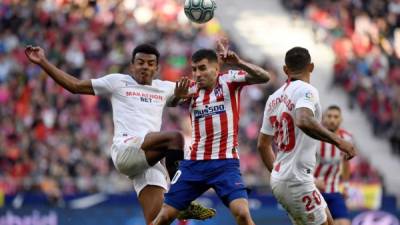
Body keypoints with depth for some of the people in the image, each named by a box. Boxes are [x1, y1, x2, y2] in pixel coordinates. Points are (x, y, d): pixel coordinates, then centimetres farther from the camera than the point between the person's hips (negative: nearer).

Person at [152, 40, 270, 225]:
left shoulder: (229, 81, -2)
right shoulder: (190, 90, 8)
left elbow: (264, 77, -16)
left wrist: (238, 63, -31)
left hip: (226, 163, -3)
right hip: (194, 163, 3)